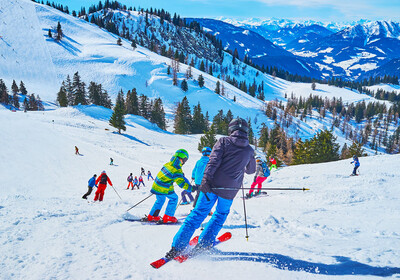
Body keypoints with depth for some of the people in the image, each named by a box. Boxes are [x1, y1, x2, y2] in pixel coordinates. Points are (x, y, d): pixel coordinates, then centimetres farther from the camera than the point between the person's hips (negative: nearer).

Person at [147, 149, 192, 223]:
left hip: (156, 185, 7)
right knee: (174, 198, 14)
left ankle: (152, 216, 32)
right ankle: (168, 217, 14)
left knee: (160, 200, 27)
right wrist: (191, 188, -16)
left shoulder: (168, 164, 3)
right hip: (164, 189, -7)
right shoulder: (177, 171, -20)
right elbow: (181, 183, -20)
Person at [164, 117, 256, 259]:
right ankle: (203, 244, 18)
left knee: (198, 214, 4)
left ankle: (177, 247, -2)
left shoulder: (224, 141, 1)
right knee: (221, 215, 25)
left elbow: (214, 160, -13)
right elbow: (251, 170, 25)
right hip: (229, 191, 1)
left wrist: (206, 178, -20)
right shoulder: (249, 150, 8)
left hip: (212, 185, -1)